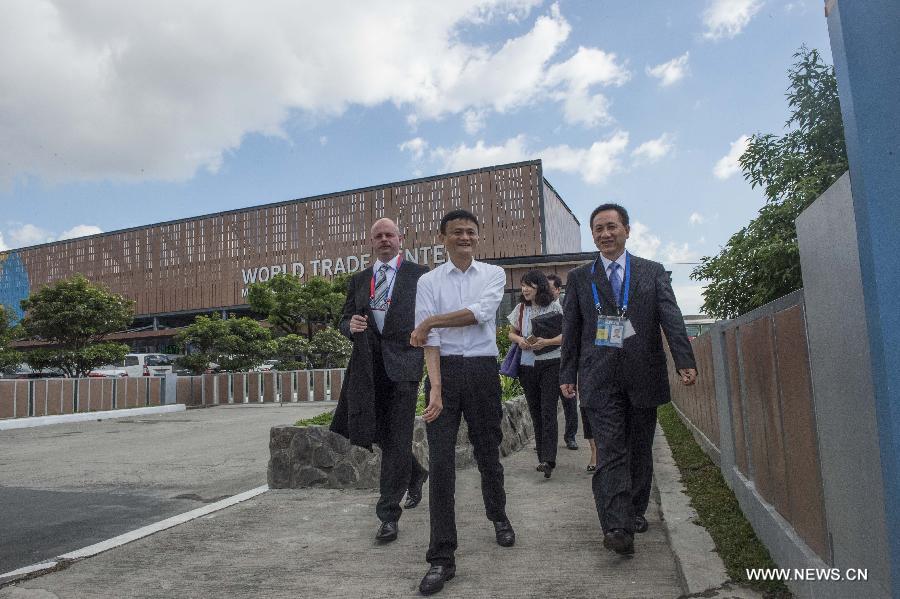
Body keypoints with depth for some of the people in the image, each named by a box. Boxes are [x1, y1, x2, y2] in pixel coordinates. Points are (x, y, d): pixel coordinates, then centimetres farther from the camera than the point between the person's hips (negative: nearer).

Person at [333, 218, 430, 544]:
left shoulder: (419, 274, 2)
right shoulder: (359, 279, 15)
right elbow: (345, 319, 17)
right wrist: (351, 325, -5)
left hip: (402, 363, -4)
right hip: (369, 365, 5)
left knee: (396, 438, -3)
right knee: (381, 433, 13)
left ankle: (388, 515, 7)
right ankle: (415, 474, 41)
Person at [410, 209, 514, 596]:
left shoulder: (493, 274, 5)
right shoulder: (428, 281, 4)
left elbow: (480, 313, -14)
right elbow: (430, 339, -6)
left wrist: (430, 321, -11)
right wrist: (436, 388, -17)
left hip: (483, 369, 1)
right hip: (445, 369, 0)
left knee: (488, 454, 14)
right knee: (441, 463, -3)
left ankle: (498, 516, 43)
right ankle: (442, 557, 5)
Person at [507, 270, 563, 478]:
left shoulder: (553, 306, -3)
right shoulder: (521, 308, 9)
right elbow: (511, 333, 18)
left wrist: (546, 342, -19)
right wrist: (519, 340, -4)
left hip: (550, 364, -4)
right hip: (528, 365, 5)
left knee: (548, 411, -11)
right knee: (535, 412, 9)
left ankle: (548, 459, -14)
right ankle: (543, 458, 19)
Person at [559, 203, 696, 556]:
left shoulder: (653, 272, 9)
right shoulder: (579, 278, 10)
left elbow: (671, 318, -1)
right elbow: (571, 330, 9)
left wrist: (685, 362, -14)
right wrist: (567, 374, 4)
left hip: (643, 375, 2)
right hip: (600, 378, -1)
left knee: (640, 450, 12)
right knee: (610, 452, -9)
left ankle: (636, 511, 28)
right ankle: (617, 527, -13)